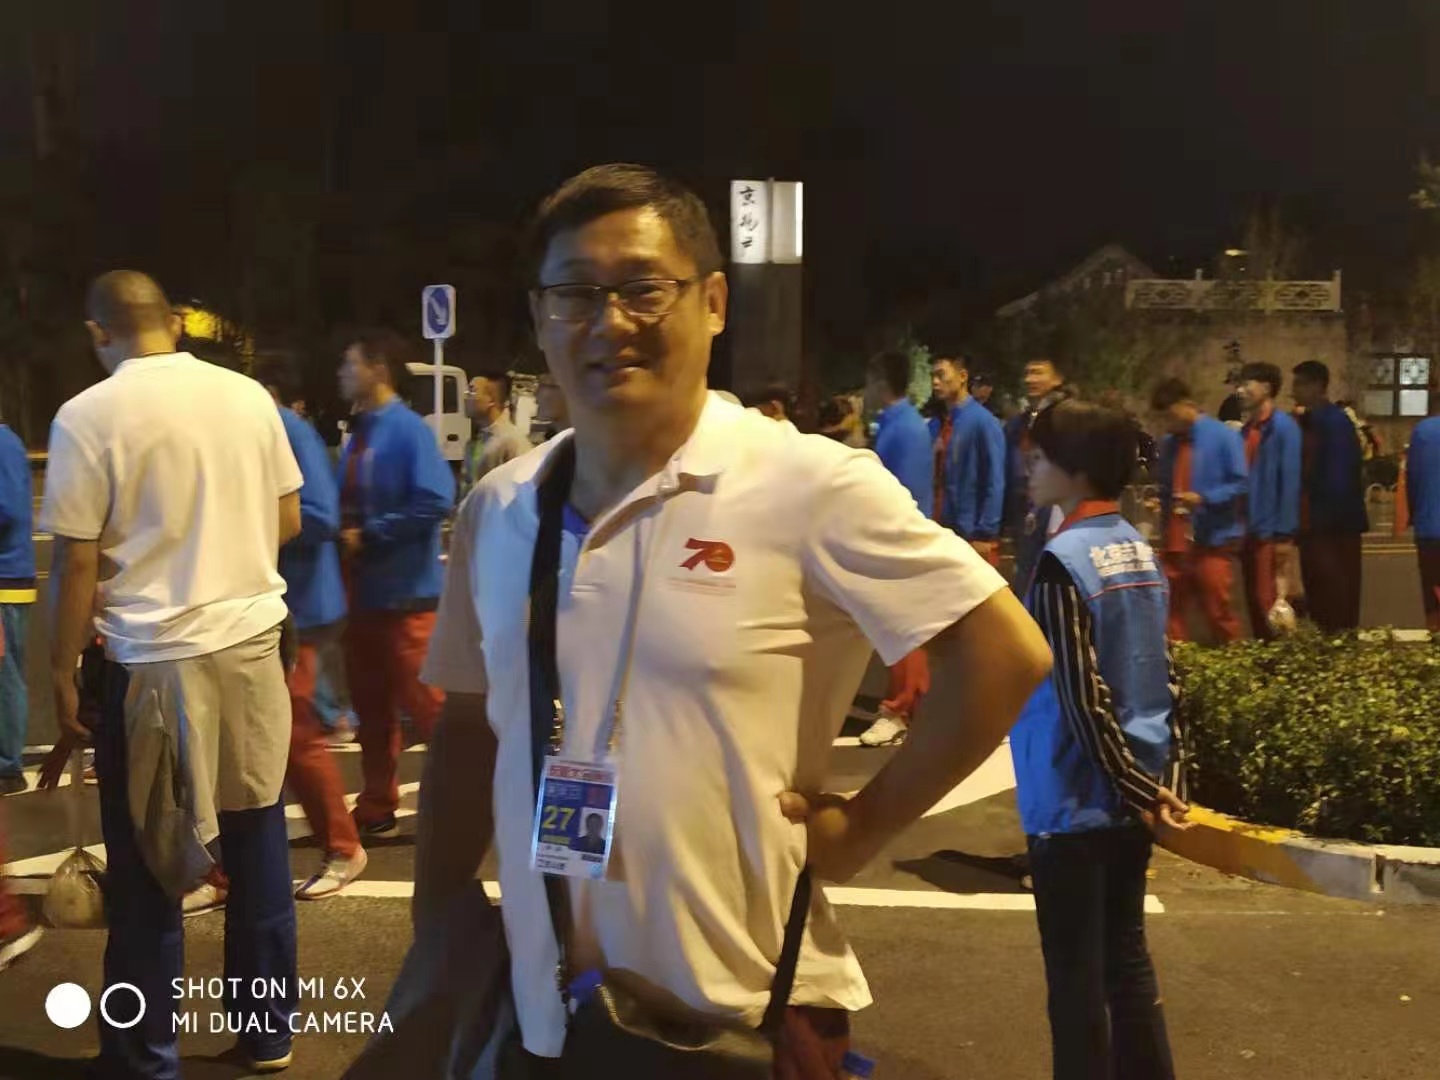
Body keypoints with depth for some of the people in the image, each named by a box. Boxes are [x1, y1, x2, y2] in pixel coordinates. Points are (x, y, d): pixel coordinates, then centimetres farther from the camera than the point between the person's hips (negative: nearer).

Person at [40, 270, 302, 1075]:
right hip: (254, 643, 4)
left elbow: (78, 564, -9)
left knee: (147, 869, 9)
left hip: (156, 663, -4)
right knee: (258, 844, 14)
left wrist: (62, 675, 1)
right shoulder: (248, 396, 1)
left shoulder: (88, 416, -10)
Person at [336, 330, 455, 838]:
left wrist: (368, 535, -18)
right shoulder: (358, 433, 9)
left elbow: (435, 502, -24)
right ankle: (376, 808, 24)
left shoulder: (408, 430, -14)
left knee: (424, 701, -2)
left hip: (404, 590, -8)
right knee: (370, 703, 13)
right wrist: (344, 535, -2)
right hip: (362, 588, 8)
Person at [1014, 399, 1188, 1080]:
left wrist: (1135, 788, -12)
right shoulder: (1141, 552, 7)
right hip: (1132, 795, 8)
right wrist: (1166, 778, 8)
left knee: (1076, 975, 6)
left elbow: (1082, 698, -20)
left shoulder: (1063, 563, -18)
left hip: (1076, 800, -8)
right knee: (1126, 956, 19)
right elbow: (1166, 678, 8)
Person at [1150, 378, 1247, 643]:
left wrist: (1204, 498, -22)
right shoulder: (1168, 443, 12)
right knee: (1171, 613, 5)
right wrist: (1159, 501, 2)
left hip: (1213, 540, -5)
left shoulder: (1224, 436, -5)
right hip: (1175, 542, 5)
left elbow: (1240, 483, -10)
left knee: (1219, 612, 0)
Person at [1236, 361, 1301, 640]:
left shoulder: (1283, 427, -10)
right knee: (1254, 602, 12)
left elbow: (1290, 482, -15)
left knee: (1269, 601, -5)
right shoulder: (1246, 430, 12)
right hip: (1249, 531, 8)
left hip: (1271, 532, -8)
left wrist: (1285, 534, -18)